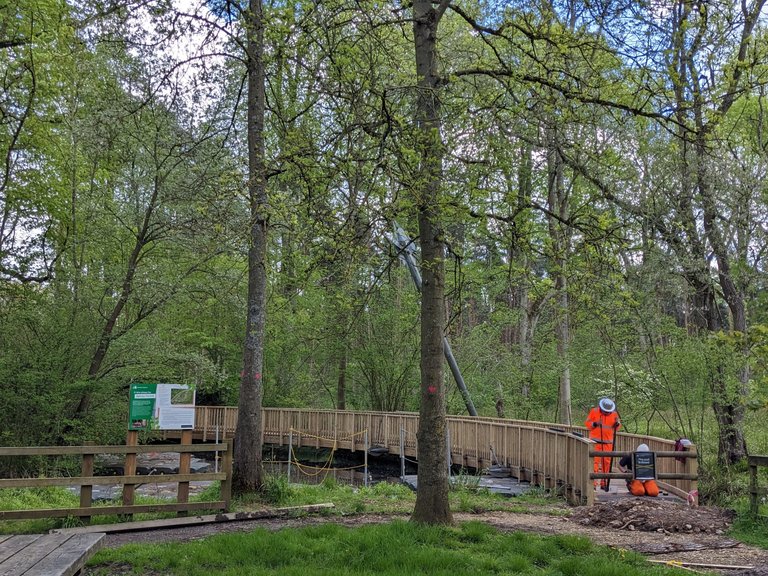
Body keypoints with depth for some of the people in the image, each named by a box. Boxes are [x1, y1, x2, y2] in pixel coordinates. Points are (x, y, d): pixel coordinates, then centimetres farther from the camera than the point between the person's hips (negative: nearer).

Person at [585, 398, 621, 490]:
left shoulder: (614, 414, 5)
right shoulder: (594, 411, -3)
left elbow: (616, 428, 12)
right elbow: (587, 423, 1)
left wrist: (617, 424, -10)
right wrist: (594, 424, -18)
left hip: (608, 442, 3)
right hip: (596, 441, -3)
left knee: (606, 462, 6)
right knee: (595, 461, -9)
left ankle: (604, 483, 16)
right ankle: (593, 483, -10)